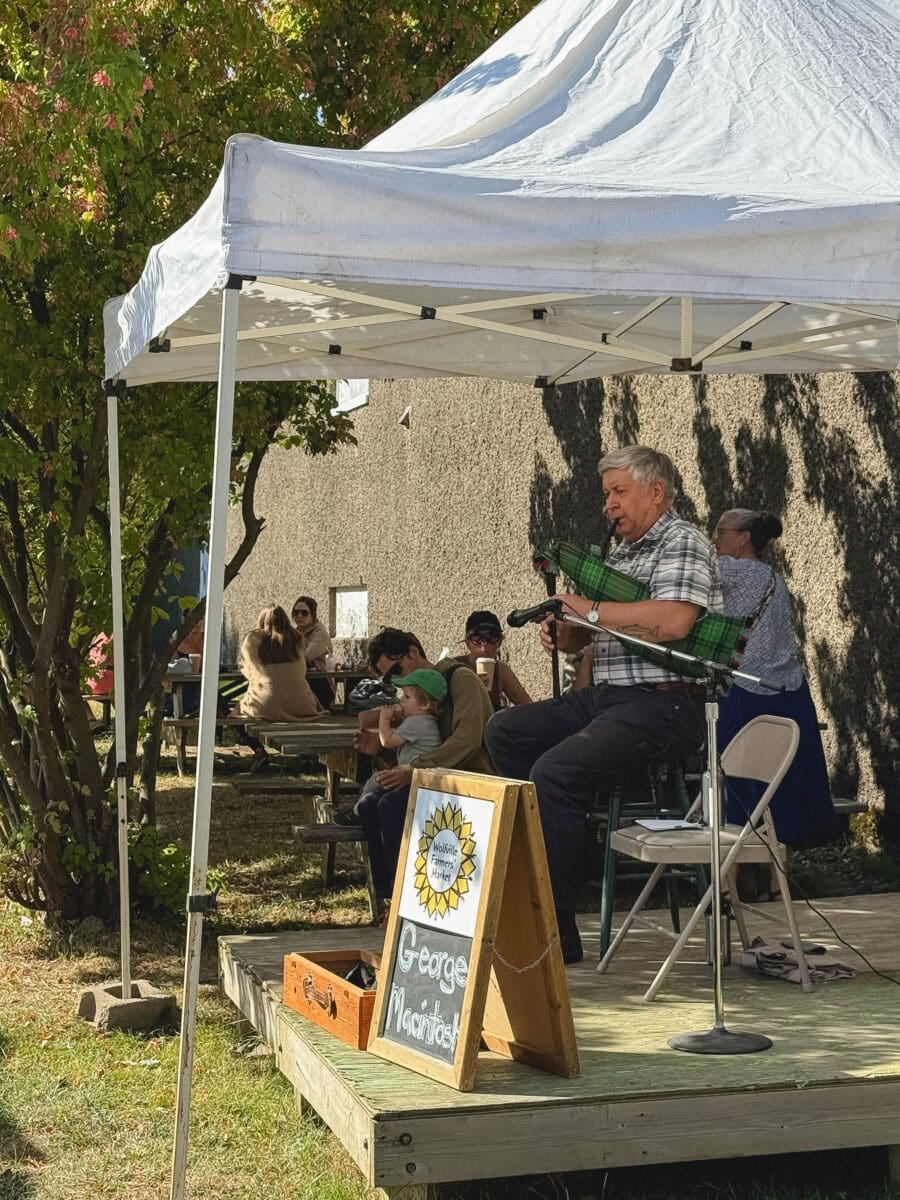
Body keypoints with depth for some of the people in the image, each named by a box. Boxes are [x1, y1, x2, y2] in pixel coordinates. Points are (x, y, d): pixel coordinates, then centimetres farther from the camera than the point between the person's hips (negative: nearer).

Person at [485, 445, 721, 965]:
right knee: (505, 731, 4)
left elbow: (673, 620, -24)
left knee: (556, 770, -26)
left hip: (663, 704, -10)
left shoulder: (684, 543, -5)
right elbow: (583, 632, 28)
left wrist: (592, 609, -14)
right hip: (605, 696, 10)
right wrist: (562, 631, 3)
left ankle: (556, 933, -21)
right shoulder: (620, 554, 23)